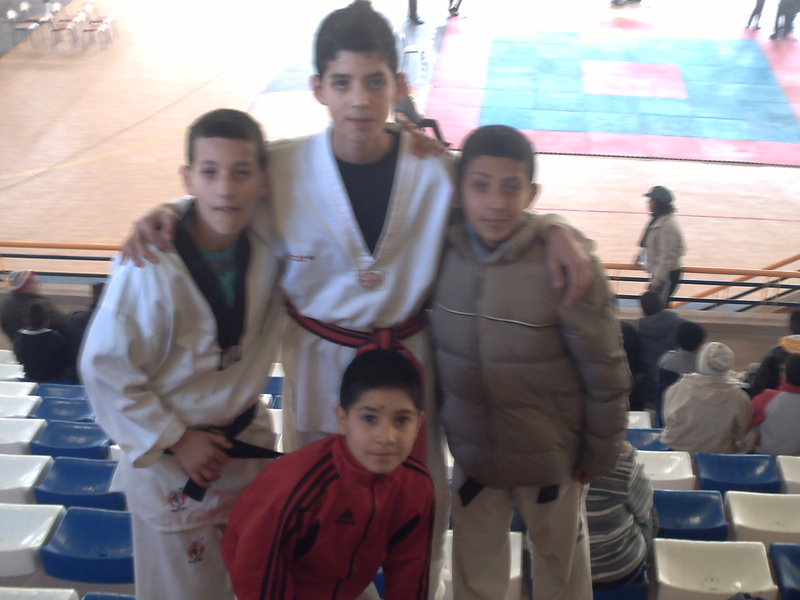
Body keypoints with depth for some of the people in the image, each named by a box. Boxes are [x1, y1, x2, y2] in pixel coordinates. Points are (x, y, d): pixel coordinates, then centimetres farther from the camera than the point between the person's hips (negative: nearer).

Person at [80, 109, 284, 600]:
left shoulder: (268, 251, -11)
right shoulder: (151, 268, -25)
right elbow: (106, 367, -17)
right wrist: (173, 440, -14)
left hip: (249, 446, 5)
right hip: (170, 459, -5)